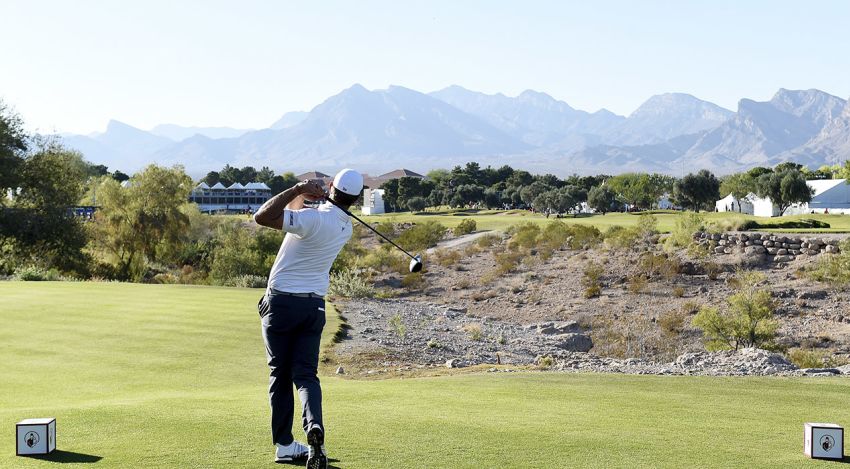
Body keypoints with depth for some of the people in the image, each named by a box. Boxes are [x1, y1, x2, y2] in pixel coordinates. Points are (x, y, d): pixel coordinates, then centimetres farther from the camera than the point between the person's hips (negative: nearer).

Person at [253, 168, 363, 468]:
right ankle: (314, 426, -22)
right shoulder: (346, 227, 5)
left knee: (280, 375, 7)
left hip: (281, 303, -4)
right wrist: (302, 195, 0)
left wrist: (297, 190, -19)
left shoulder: (312, 218, -19)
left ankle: (284, 445, 9)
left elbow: (262, 217, -25)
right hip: (314, 306, 4)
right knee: (306, 374, 5)